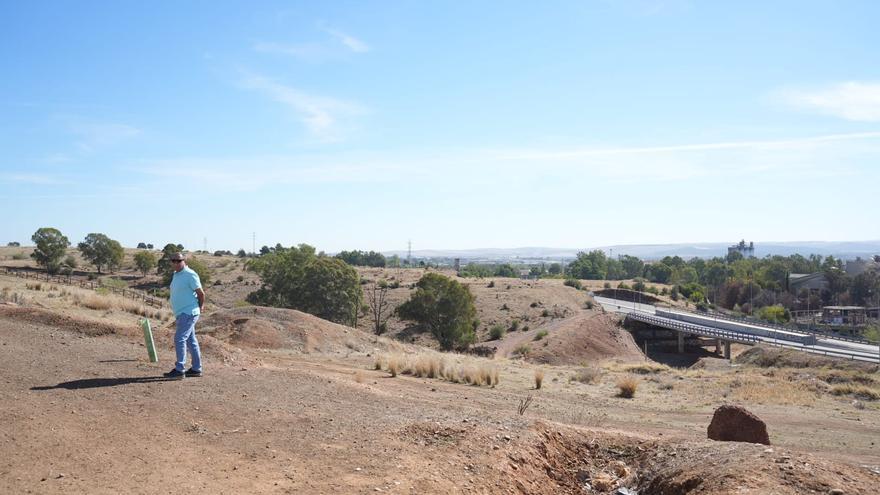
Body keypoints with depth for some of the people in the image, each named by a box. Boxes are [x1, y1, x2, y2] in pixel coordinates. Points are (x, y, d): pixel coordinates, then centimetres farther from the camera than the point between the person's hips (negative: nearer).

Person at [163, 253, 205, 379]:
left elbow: (201, 293, -12)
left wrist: (200, 307, 1)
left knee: (179, 339, -13)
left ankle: (179, 370, -12)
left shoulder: (190, 275, -14)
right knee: (191, 340, 13)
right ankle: (196, 369, 20)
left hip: (188, 313, -9)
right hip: (182, 313, 9)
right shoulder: (176, 275, 15)